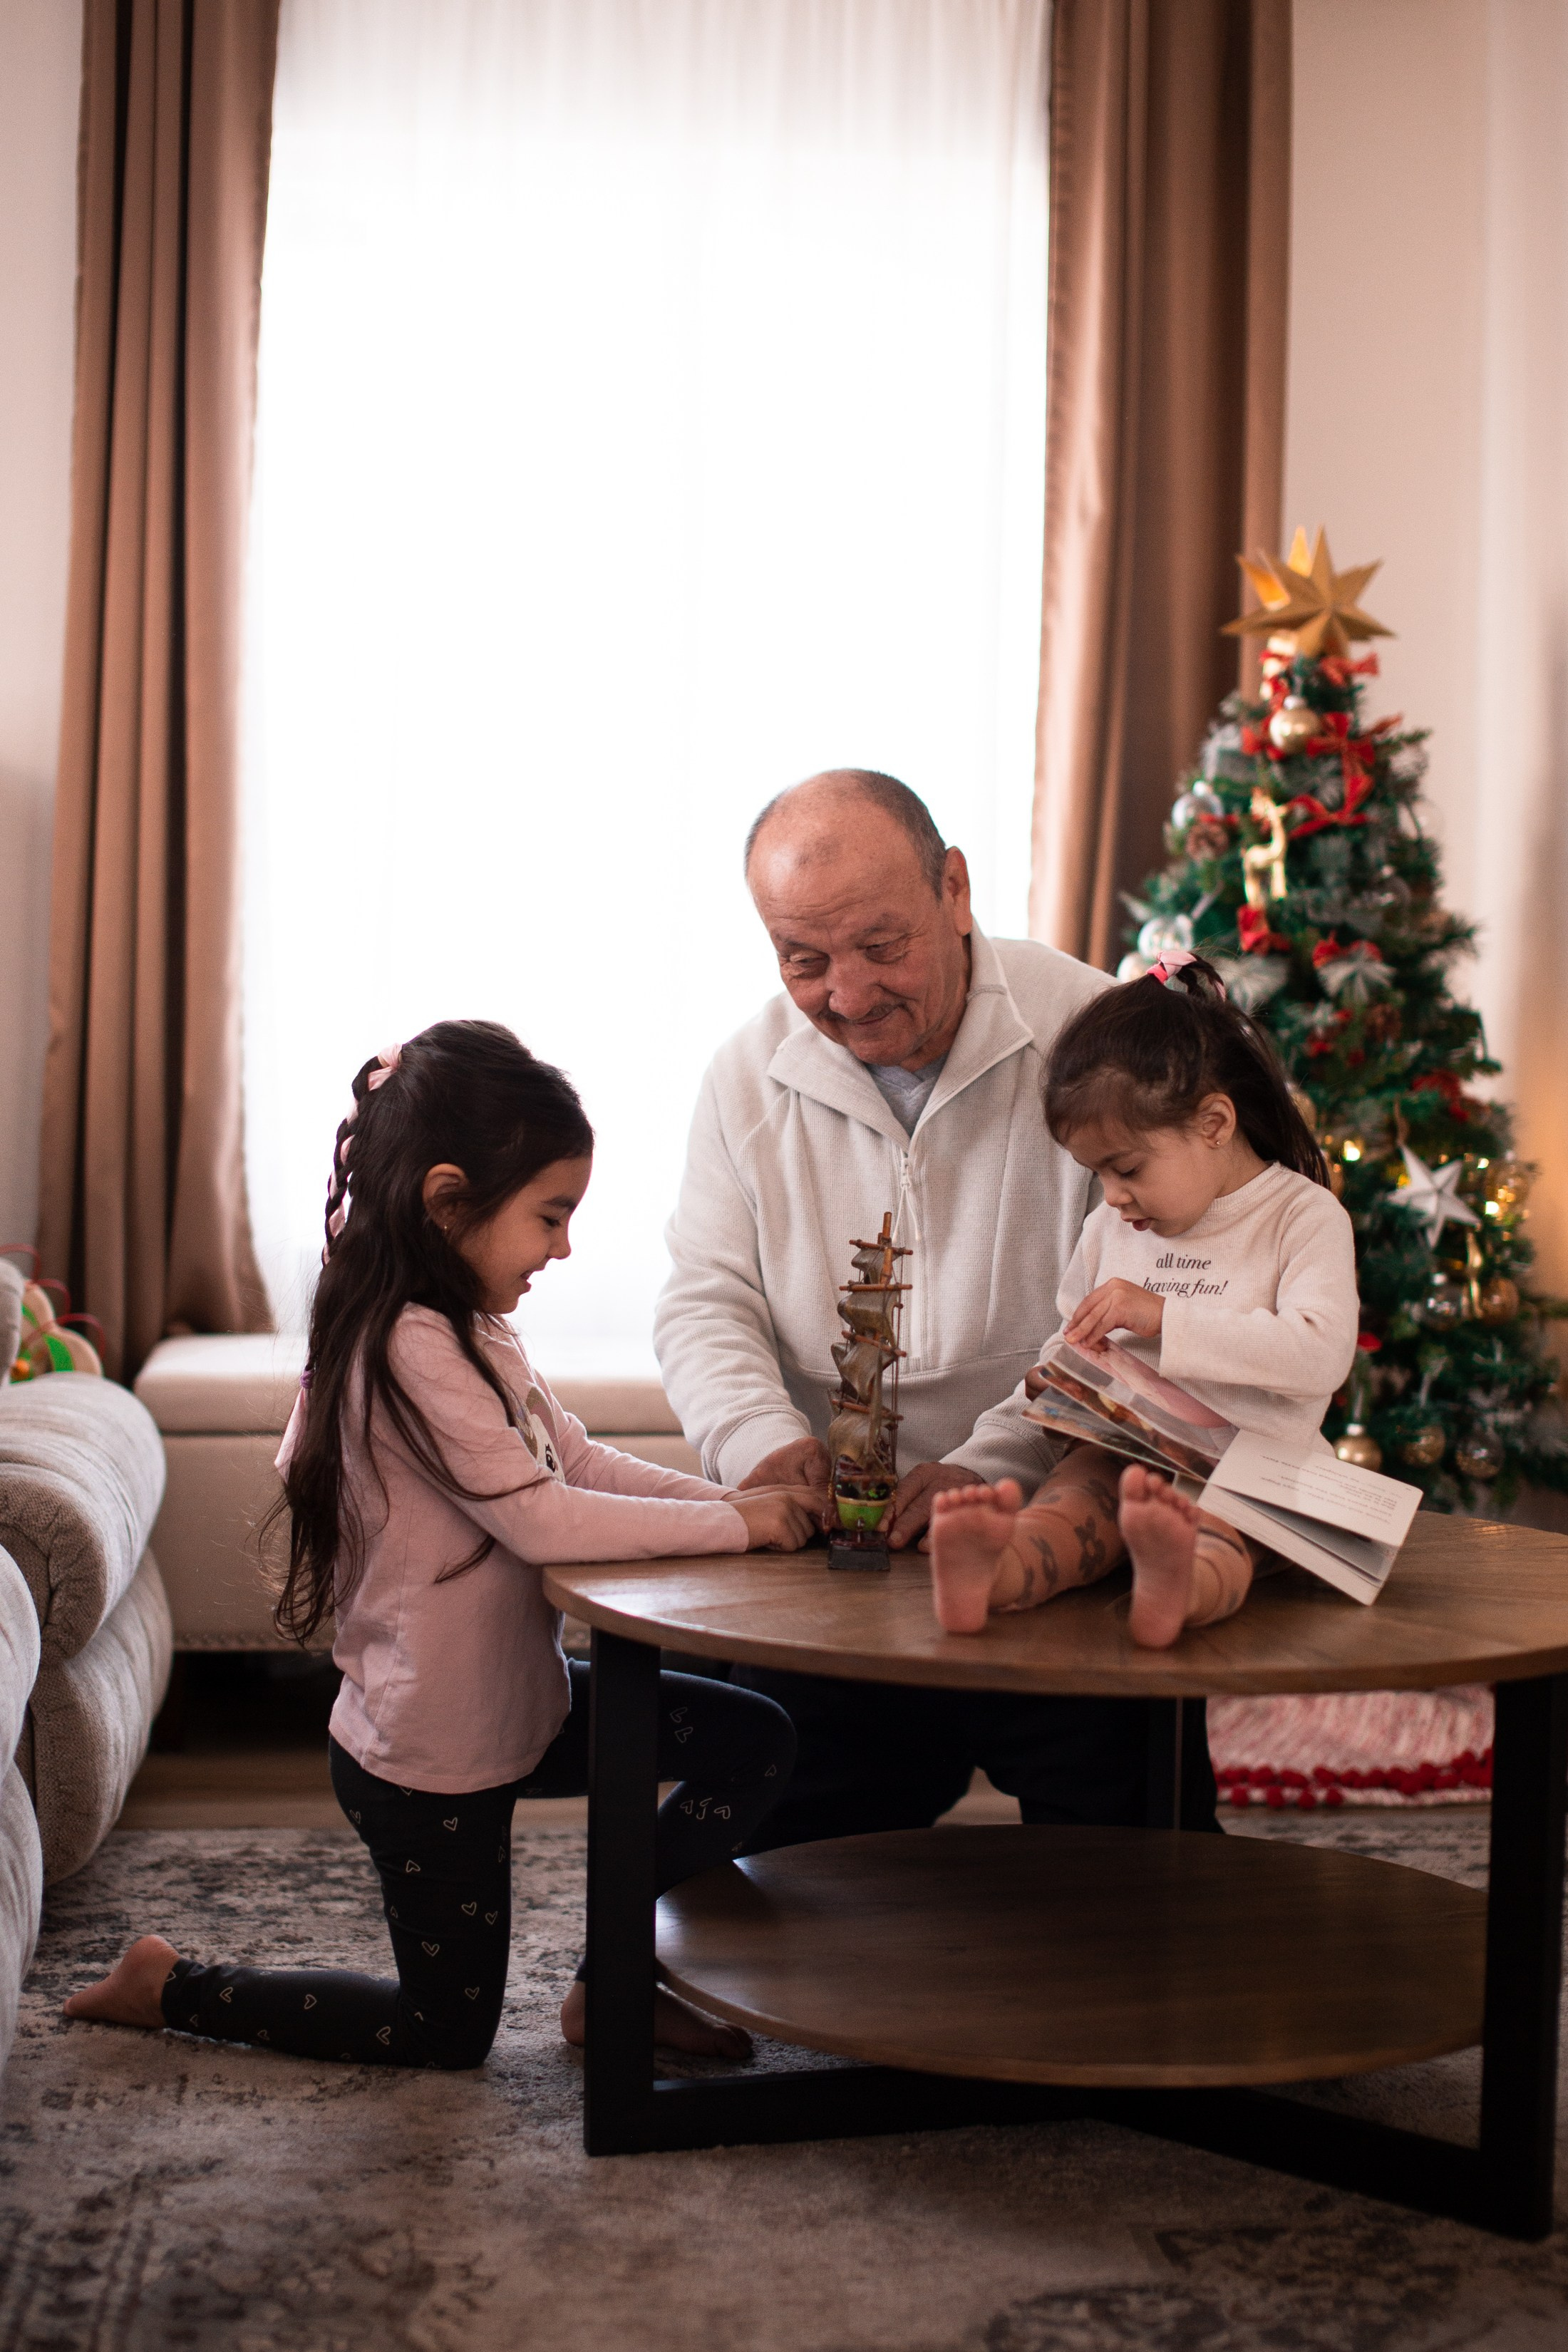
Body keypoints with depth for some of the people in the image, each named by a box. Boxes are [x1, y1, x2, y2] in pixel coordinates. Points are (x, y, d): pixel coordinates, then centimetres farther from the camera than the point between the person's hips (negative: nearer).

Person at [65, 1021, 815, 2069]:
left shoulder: (475, 1335, 5)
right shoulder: (413, 1347, -27)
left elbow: (583, 1460, 6)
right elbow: (542, 1520, -28)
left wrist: (740, 1499, -7)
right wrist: (732, 1525, -20)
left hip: (518, 1701, 9)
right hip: (429, 1753, -9)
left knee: (754, 1740, 5)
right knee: (449, 2031, 9)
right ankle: (173, 1987, 22)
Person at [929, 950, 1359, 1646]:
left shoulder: (1304, 1216, 0)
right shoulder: (1109, 1228, 20)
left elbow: (1321, 1354, -15)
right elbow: (1073, 1340, 34)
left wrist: (1164, 1316, -15)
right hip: (1122, 1451, 4)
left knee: (1215, 1532, -38)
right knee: (1066, 1499, -30)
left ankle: (1179, 1584, -73)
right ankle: (995, 1574, -63)